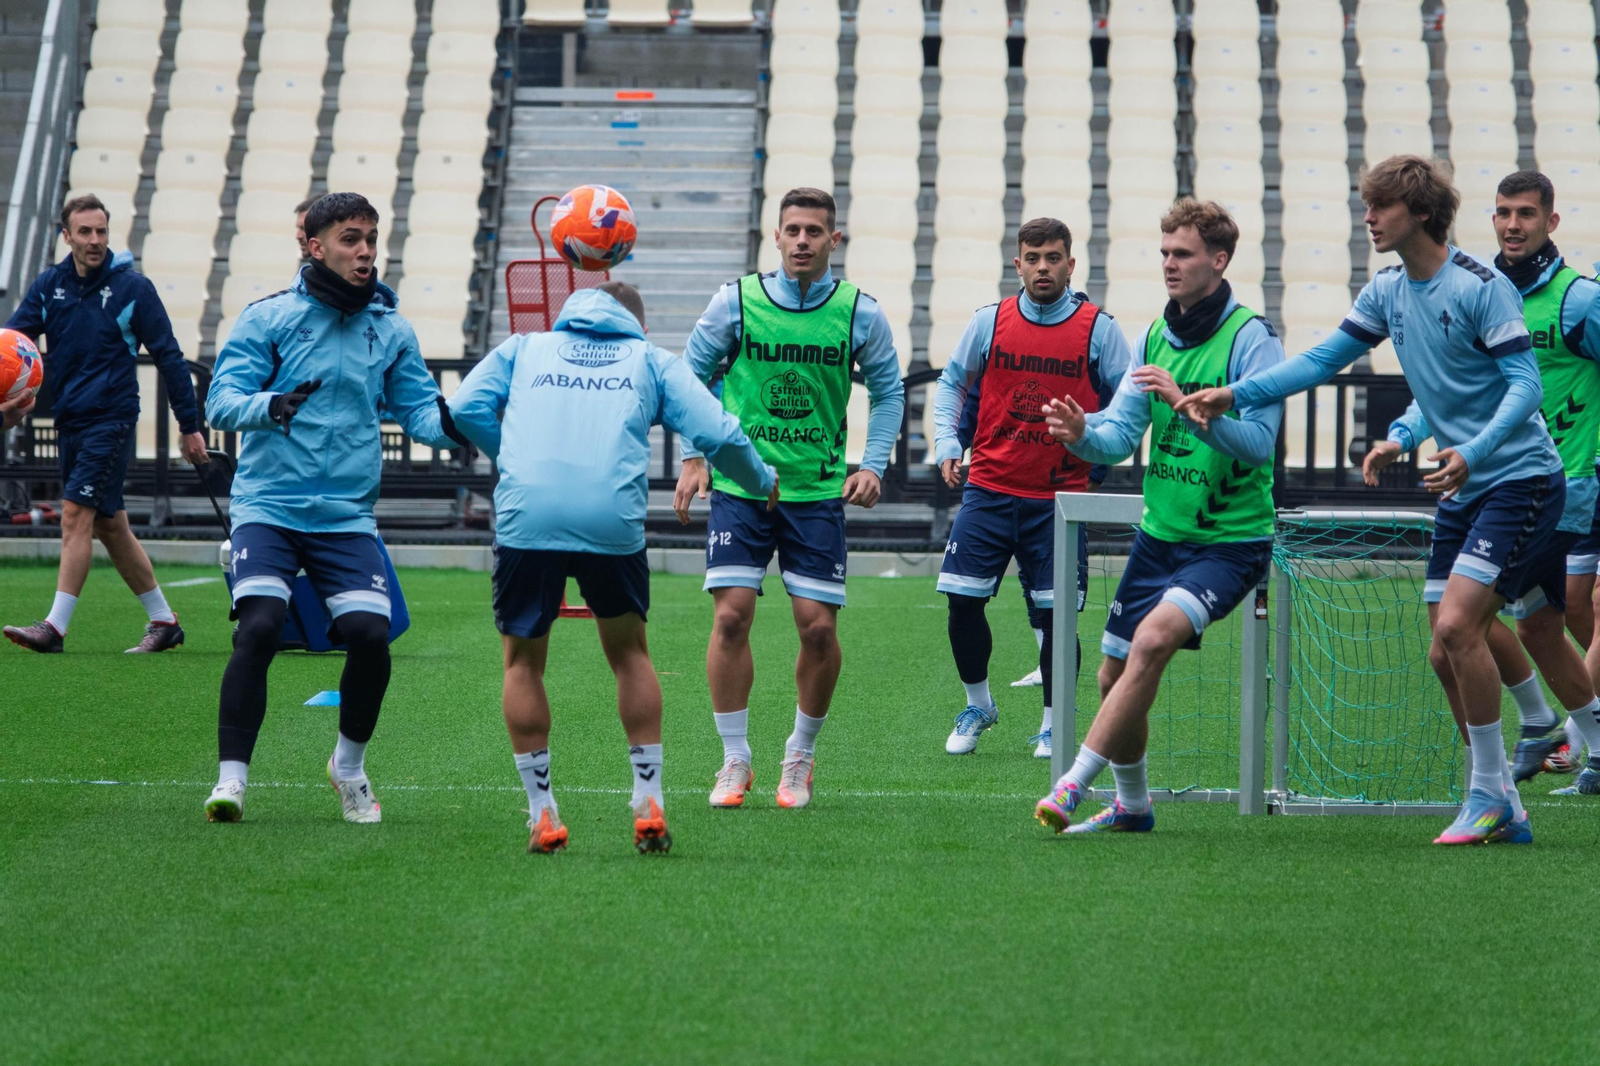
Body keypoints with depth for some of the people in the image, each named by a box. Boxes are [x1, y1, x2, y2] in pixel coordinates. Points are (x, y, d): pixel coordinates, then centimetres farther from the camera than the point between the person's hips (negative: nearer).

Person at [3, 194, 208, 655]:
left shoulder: (132, 287, -4)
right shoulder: (48, 286, 7)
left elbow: (168, 357, -1)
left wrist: (190, 425, -2)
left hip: (112, 419, -6)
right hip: (70, 421, 6)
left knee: (76, 513, -15)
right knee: (110, 526, 10)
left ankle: (55, 627, -17)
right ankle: (164, 621, 20)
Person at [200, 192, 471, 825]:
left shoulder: (391, 331, 9)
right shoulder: (268, 318, -2)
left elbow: (417, 408, 8)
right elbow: (222, 401, -8)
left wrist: (450, 426, -14)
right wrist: (270, 407, -29)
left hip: (347, 514, 3)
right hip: (268, 505, -3)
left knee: (371, 636, -9)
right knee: (258, 629, -19)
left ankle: (349, 766, 17)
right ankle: (231, 778, -9)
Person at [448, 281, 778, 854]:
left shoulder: (524, 347, 24)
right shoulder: (651, 360, 22)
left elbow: (466, 408, 10)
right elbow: (717, 434, 12)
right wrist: (763, 482, 30)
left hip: (526, 515, 0)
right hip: (612, 521, 0)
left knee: (523, 660, 16)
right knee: (629, 653, 20)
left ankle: (541, 814, 12)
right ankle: (648, 805, 16)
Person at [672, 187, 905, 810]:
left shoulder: (859, 313, -1)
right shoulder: (736, 301, -3)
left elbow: (888, 390, 11)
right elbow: (691, 374, 8)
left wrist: (873, 464, 0)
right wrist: (693, 457, 1)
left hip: (817, 492, 0)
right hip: (739, 484, 0)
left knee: (819, 626, -4)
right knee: (732, 615, -9)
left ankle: (800, 757, 17)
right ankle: (735, 761, 4)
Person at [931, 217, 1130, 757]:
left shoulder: (1099, 328, -1)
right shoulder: (989, 322, 3)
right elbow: (952, 382, 15)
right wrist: (947, 442, 2)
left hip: (1060, 498, -2)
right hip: (989, 489, 2)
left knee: (1055, 612, -2)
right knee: (963, 601, -1)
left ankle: (1053, 724, 14)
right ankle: (977, 705, 21)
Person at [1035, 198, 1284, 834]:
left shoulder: (1251, 339, -12)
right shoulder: (1155, 339, 7)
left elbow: (1258, 442, -21)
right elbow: (1120, 436, 3)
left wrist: (1187, 404, -33)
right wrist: (1082, 434, -19)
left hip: (1230, 538, -7)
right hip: (1159, 535, 7)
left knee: (1153, 638, -27)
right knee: (1115, 676, 10)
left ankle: (1073, 786, -26)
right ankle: (1132, 806, 32)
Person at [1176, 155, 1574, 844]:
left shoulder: (1481, 286, -15)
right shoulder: (1388, 290, 8)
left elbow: (1525, 385, -18)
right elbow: (1326, 358, 13)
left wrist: (1473, 451, -33)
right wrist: (1234, 395, 3)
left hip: (1520, 481, -8)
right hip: (1462, 488, 8)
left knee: (1457, 625, -19)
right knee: (1446, 654, 5)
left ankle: (1488, 795, -8)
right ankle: (1499, 800, 14)